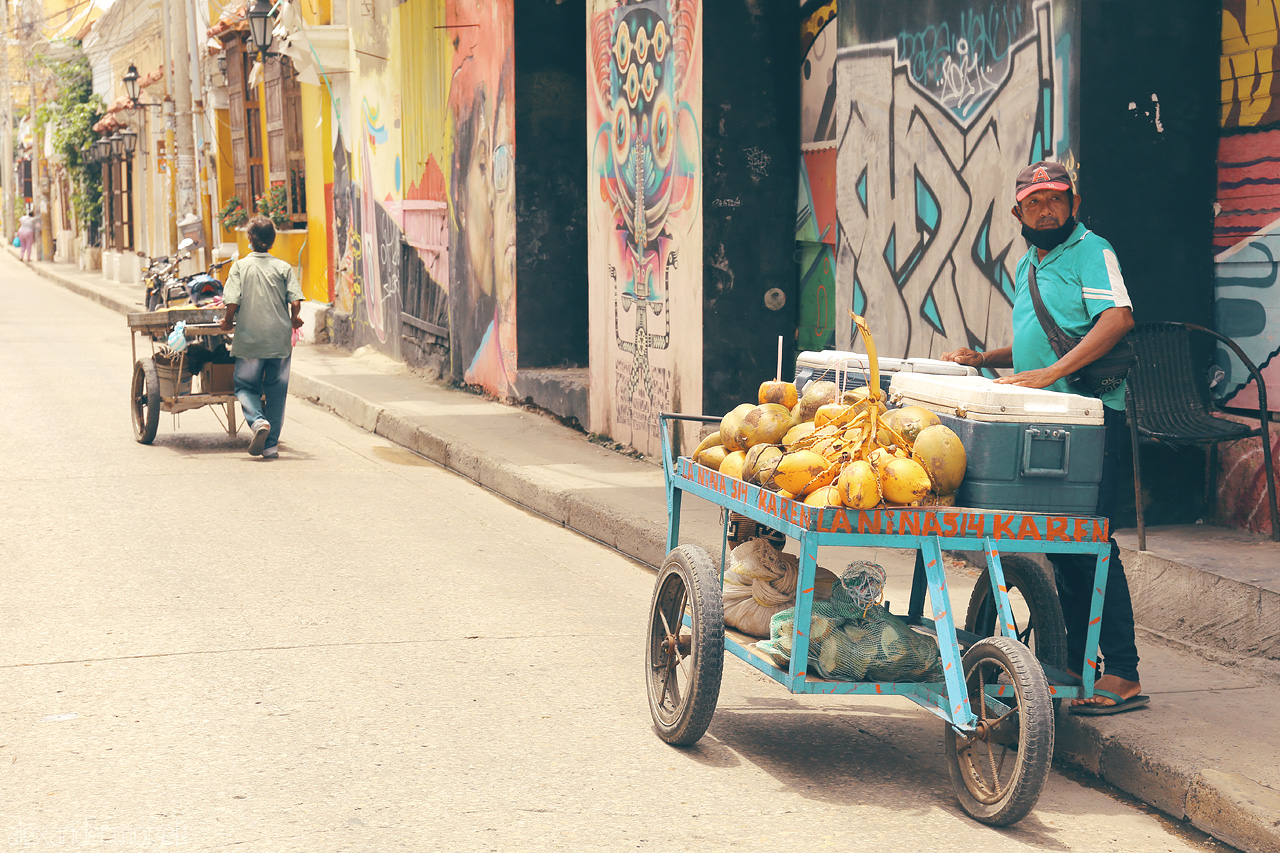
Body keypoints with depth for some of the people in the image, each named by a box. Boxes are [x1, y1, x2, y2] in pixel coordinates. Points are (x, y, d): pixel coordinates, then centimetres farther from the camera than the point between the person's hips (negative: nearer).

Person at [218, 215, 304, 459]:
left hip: (249, 340, -1)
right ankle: (271, 445, 10)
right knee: (276, 391, 10)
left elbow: (232, 303, -11)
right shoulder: (283, 268, 1)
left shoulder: (240, 266, -3)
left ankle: (257, 420, -16)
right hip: (280, 340, 1)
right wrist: (293, 320, 14)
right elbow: (295, 302, -7)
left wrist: (228, 321, 9)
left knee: (246, 386, 12)